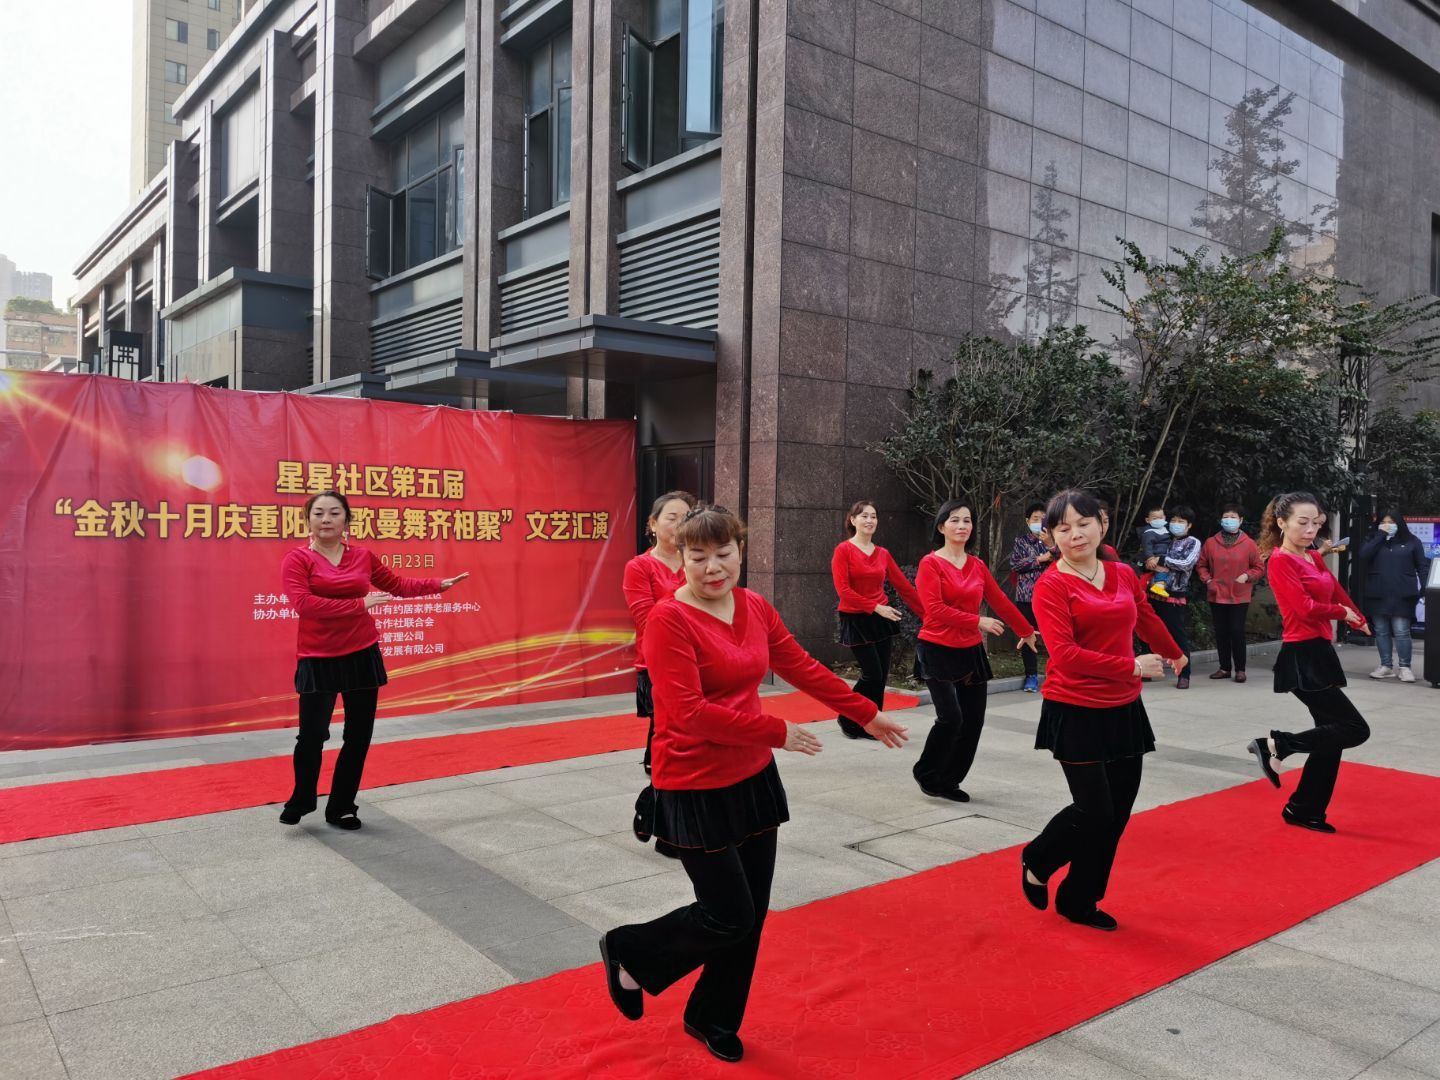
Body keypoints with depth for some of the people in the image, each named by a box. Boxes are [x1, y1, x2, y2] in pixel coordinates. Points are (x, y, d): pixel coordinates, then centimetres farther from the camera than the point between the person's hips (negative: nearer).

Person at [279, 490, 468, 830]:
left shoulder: (363, 557, 5)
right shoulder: (297, 559, -6)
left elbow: (399, 585, 18)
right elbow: (303, 603, -20)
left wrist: (439, 584, 14)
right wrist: (359, 604, -21)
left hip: (362, 656, 4)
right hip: (317, 660, -4)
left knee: (359, 736, 9)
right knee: (312, 735, -6)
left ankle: (341, 808, 25)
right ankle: (301, 801, 22)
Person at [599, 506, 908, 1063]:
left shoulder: (755, 608, 2)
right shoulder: (669, 620, -19)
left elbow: (803, 668, 12)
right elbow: (689, 713, -25)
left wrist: (867, 714, 17)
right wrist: (777, 732, -21)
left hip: (753, 779, 7)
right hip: (697, 790, -7)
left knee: (751, 915, 14)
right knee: (729, 917, 1)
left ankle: (714, 1020, 36)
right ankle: (627, 952, 26)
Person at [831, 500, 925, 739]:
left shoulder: (883, 554, 7)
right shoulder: (843, 550, -8)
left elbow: (904, 586, 9)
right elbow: (843, 590, -15)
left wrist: (927, 614, 7)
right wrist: (876, 607, -18)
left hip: (881, 620, 5)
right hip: (856, 620, -5)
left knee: (882, 676, 7)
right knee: (872, 674, -8)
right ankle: (848, 720, 13)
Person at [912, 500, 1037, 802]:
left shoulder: (977, 566, 8)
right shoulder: (930, 563, -8)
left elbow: (1000, 601, 18)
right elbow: (935, 609, -17)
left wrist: (1026, 631, 26)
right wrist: (978, 622, -20)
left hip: (971, 652, 6)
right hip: (938, 650, -6)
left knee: (973, 721, 4)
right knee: (950, 717, -15)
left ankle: (949, 781, 20)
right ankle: (926, 773, 8)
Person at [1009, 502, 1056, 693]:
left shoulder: (1051, 540, 9)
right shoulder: (1020, 541, 7)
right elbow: (1015, 564, -6)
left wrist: (1050, 546, -19)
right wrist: (1040, 558, -9)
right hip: (1026, 596, 0)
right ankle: (1031, 675, 10)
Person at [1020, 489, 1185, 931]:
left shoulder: (1124, 575, 6)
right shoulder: (1051, 586, -13)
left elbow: (1146, 620, 26)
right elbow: (1065, 656, -21)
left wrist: (1175, 655, 42)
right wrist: (1133, 667, -19)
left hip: (1123, 710, 6)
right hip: (1076, 712, -6)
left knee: (1117, 815, 9)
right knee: (1094, 812, -6)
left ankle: (1079, 900, 26)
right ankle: (1036, 862, 23)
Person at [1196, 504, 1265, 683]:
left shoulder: (1249, 544, -3)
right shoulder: (1210, 543, 2)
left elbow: (1260, 568, 3)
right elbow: (1201, 565, 11)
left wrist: (1247, 576, -14)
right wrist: (1207, 580, -4)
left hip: (1240, 597, -2)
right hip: (1217, 595, 3)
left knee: (1237, 631, -3)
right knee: (1221, 632, 8)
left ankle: (1240, 669, 8)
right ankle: (1225, 667, 18)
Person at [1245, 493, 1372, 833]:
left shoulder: (1314, 557, 13)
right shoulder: (1279, 560, -13)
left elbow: (1337, 592, 26)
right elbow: (1305, 608, -19)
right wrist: (1341, 612, -3)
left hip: (1321, 652, 9)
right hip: (1302, 658, -9)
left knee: (1333, 734, 11)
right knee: (1355, 729, -11)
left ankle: (1304, 811, 20)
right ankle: (1275, 745, 0)